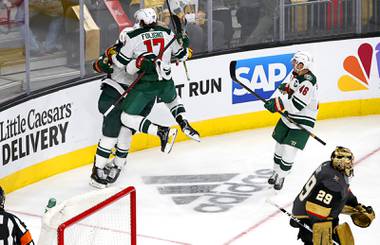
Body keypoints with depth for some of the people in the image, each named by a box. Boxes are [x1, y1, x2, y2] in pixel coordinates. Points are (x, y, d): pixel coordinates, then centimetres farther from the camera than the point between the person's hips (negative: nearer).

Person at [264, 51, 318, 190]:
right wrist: (286, 87, 4)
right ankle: (276, 172, 33)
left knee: (289, 150, -8)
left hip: (302, 122, -8)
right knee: (280, 144, 15)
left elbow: (297, 104, -33)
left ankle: (281, 176, 12)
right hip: (288, 117, 8)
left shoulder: (308, 82, -27)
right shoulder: (296, 74, 1)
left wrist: (277, 104, -32)